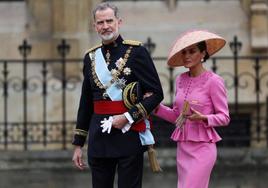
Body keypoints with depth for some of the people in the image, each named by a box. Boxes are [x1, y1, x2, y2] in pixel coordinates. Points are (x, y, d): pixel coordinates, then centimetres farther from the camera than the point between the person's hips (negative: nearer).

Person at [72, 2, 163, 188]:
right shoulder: (91, 57, 12)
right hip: (99, 137, 5)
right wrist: (78, 144, 15)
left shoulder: (136, 51, -3)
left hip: (129, 135, -5)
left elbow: (156, 93, -5)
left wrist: (128, 117, -15)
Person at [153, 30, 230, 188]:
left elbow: (224, 118, -5)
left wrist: (203, 118, -22)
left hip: (202, 147, -7)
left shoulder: (213, 81, -9)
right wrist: (157, 107, 2)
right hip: (182, 147, 7)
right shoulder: (181, 80, 10)